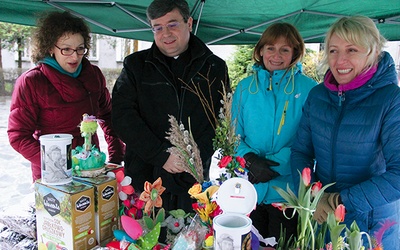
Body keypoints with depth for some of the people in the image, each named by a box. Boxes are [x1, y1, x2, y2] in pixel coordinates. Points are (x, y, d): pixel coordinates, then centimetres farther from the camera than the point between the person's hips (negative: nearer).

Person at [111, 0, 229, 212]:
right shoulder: (135, 65, 6)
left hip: (195, 179, 1)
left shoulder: (215, 68, 6)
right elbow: (122, 115, -3)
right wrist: (161, 155, -12)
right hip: (144, 177, 0)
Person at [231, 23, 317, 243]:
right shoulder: (245, 87, 4)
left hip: (288, 191, -2)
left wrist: (276, 164, -19)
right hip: (248, 191, 2)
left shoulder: (308, 89, -4)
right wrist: (249, 158, -14)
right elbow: (234, 135, 5)